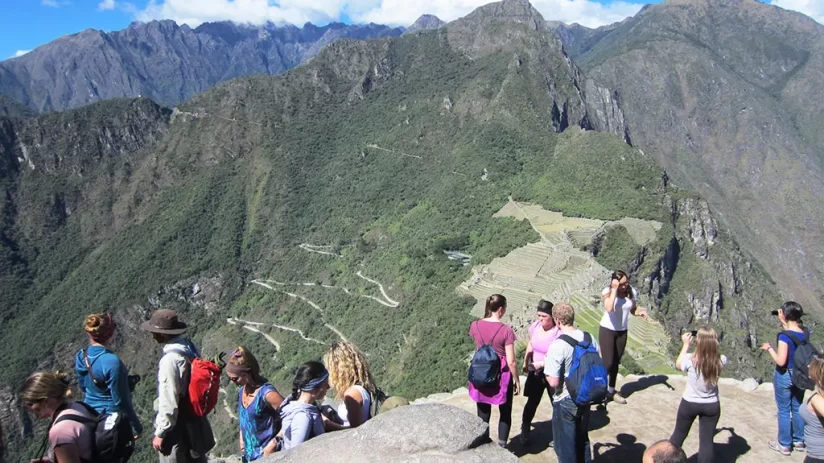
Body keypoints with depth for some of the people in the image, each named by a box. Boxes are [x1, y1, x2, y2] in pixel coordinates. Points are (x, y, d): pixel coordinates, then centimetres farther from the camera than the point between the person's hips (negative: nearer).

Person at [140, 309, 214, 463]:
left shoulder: (170, 359, -25)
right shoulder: (190, 346, 0)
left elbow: (168, 401, -23)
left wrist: (160, 433, -13)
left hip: (176, 424, -8)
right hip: (195, 419, 8)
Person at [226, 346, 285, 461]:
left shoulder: (267, 393, -25)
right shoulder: (242, 389, -1)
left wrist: (273, 444, -20)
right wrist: (242, 439, 11)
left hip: (265, 455, -7)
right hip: (249, 453, 7)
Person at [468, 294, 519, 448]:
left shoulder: (475, 326, -6)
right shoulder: (506, 330, -19)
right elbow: (511, 361, -15)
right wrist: (516, 380, -3)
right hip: (501, 375, -3)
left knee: (483, 412, 17)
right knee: (505, 411, 17)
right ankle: (502, 445, 19)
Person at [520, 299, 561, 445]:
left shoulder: (559, 333, -26)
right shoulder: (535, 326, -7)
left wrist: (542, 363, -29)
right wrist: (525, 362, 16)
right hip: (535, 372, 5)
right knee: (532, 402, 17)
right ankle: (525, 430, 35)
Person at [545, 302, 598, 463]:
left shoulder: (557, 345, -26)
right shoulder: (589, 337, -6)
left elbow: (553, 382, -24)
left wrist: (546, 365, -7)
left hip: (566, 401, -6)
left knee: (565, 444, 13)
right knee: (582, 438, 26)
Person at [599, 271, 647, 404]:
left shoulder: (632, 292, -7)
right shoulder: (607, 292, -19)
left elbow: (633, 310, 8)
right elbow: (609, 308, -37)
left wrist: (640, 312, -15)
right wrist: (614, 289, -33)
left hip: (622, 331, 5)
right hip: (607, 330, -5)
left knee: (616, 362, 16)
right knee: (607, 363, -6)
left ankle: (611, 391, 30)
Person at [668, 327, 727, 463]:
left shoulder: (690, 360, -24)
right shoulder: (720, 360, -18)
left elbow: (678, 364, 0)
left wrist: (686, 344, 3)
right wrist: (710, 342, 5)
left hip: (689, 404, -1)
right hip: (711, 406, 1)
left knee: (678, 435, 19)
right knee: (706, 441, 11)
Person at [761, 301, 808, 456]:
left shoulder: (784, 335, -22)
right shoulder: (805, 334, -3)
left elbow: (781, 361, -24)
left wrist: (769, 348, -10)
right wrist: (785, 325, 12)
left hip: (784, 376, -6)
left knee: (784, 411, 6)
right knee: (797, 408, 19)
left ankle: (784, 445, 16)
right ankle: (799, 441, 31)